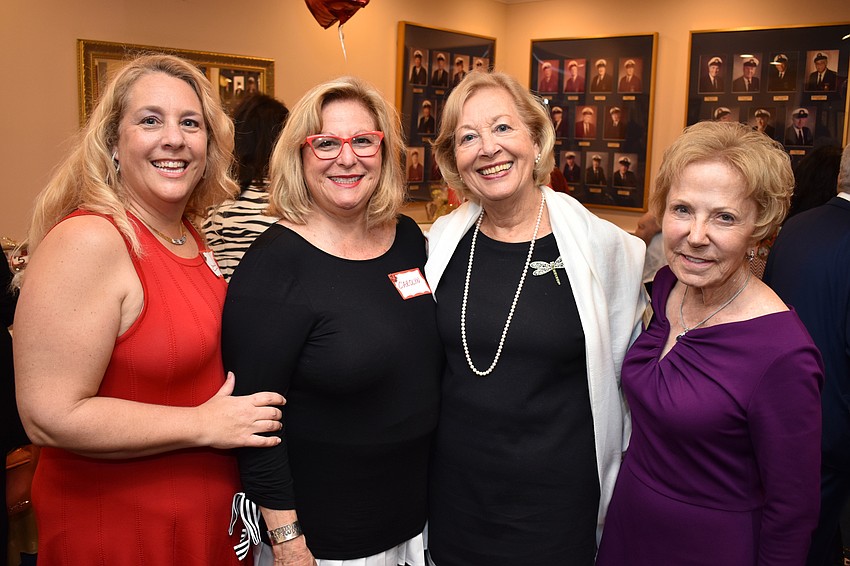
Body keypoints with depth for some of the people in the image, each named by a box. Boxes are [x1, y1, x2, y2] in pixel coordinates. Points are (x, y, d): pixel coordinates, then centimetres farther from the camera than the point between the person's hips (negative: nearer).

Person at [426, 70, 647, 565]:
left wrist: (618, 494, 3)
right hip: (455, 489, 3)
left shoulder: (602, 246, -12)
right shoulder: (443, 241, -3)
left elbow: (624, 374, -2)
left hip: (557, 498, -2)